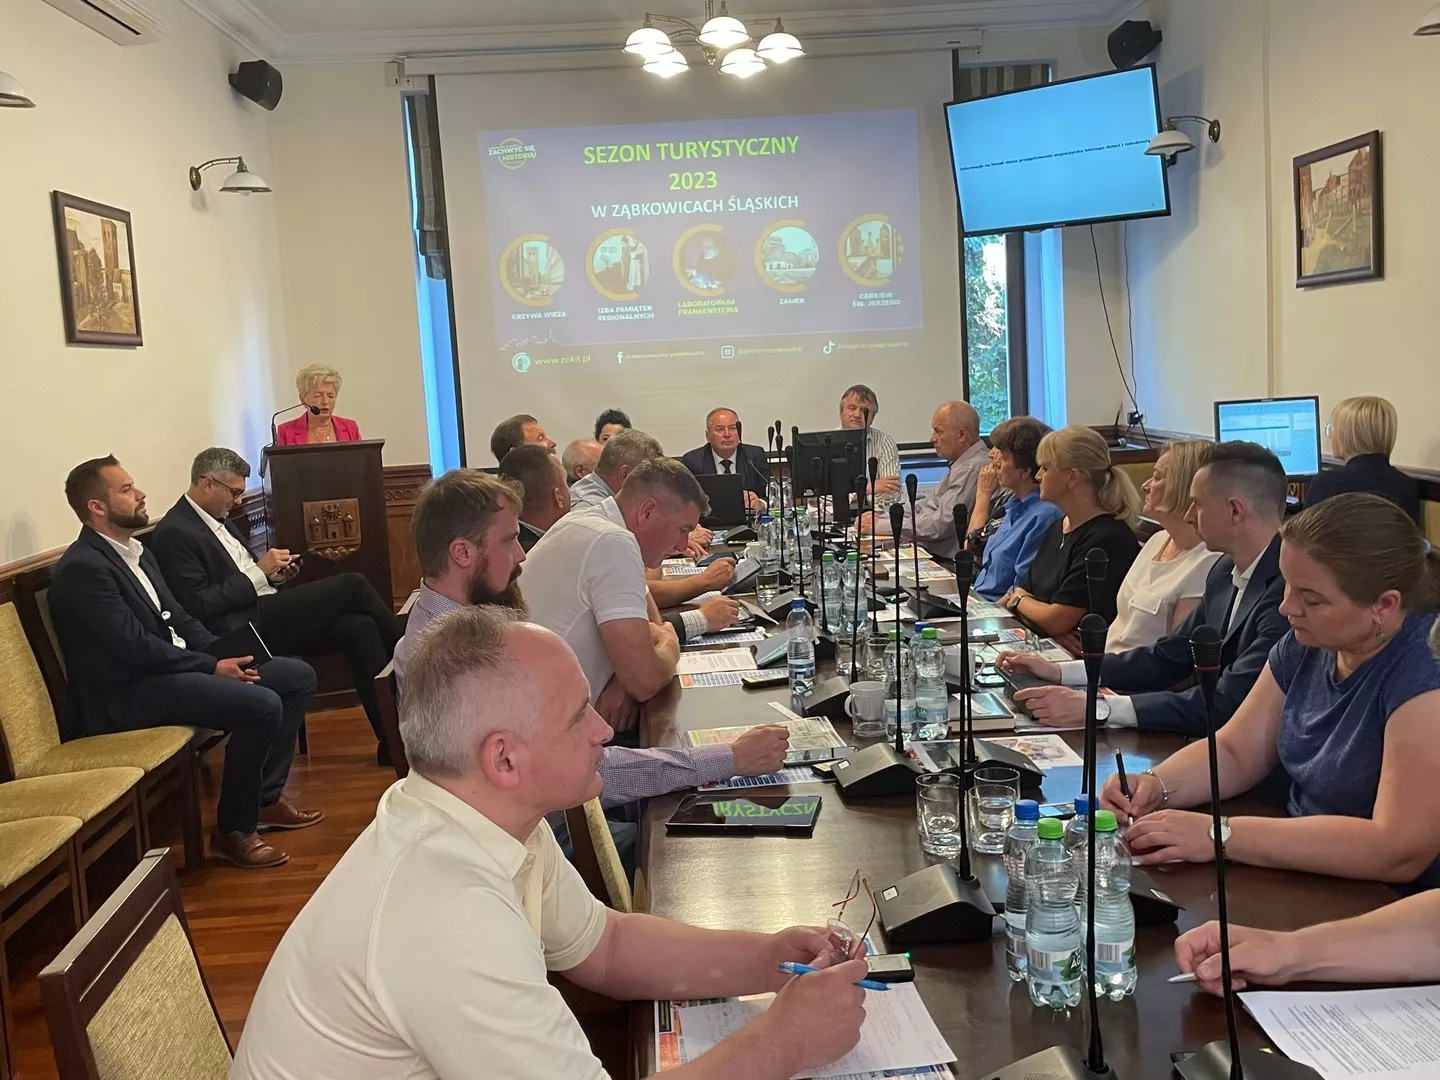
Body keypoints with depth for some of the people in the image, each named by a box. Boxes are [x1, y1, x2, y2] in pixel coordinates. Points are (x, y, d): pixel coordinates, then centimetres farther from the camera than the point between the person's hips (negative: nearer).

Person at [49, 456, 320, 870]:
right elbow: (135, 647, -22)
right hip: (128, 692, -10)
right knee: (261, 704, -27)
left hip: (170, 666, 10)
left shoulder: (138, 553, 15)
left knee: (298, 677, 4)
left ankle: (266, 797, 11)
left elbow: (178, 618, 17)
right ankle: (233, 830, -11)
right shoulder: (82, 568, -16)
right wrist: (213, 666, -17)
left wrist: (226, 654, -1)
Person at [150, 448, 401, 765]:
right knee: (352, 585, -15)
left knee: (359, 627, -12)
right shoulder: (174, 533, -9)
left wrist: (271, 576, 7)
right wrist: (258, 572, -13)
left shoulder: (217, 519, 19)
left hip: (264, 614, 9)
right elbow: (198, 605, -16)